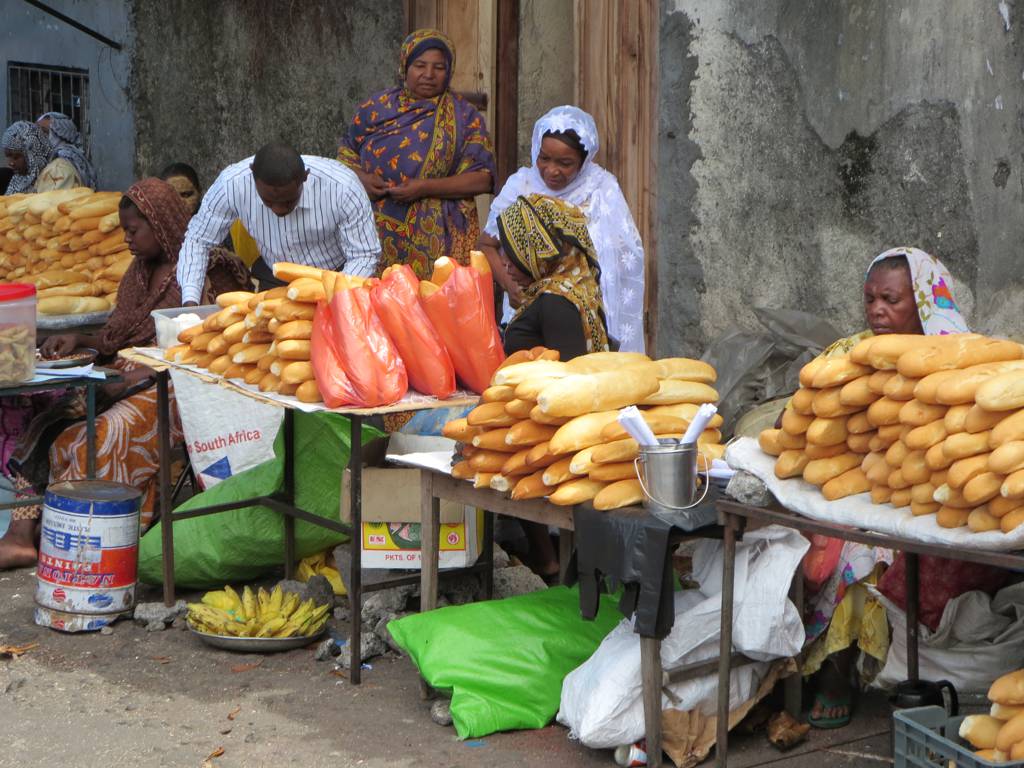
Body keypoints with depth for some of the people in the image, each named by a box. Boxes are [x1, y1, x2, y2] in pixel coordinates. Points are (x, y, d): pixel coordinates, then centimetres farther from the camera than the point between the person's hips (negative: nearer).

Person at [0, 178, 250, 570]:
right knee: (49, 424, -13)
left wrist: (146, 374, -20)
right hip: (129, 374, 8)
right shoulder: (141, 272, 20)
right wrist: (78, 340, 1)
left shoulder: (209, 271, -7)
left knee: (110, 434, -34)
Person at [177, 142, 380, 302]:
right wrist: (190, 302, -20)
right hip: (274, 281, 0)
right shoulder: (231, 184, -23)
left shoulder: (343, 188, -29)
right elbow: (197, 240, -8)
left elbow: (364, 255, -18)